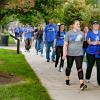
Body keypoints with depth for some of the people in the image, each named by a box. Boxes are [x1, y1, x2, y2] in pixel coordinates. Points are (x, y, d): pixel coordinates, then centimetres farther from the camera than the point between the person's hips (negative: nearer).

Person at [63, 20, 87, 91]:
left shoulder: (81, 33, 4)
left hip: (79, 54, 1)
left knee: (79, 68, -9)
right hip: (70, 53, -1)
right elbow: (65, 44, -6)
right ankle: (67, 80, 36)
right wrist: (64, 54, -12)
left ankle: (82, 84, -17)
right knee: (69, 67, 14)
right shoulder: (69, 33, -4)